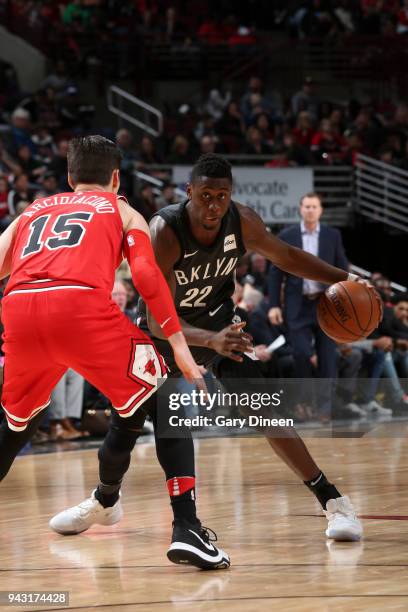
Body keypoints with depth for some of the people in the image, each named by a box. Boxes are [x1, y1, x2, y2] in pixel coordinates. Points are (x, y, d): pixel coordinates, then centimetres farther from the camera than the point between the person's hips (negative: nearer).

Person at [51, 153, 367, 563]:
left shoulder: (243, 222, -21)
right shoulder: (164, 233, -35)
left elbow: (285, 256, 1)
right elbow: (158, 321, -40)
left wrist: (342, 278, -8)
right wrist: (211, 341, -56)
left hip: (218, 322, 2)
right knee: (128, 421, 0)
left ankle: (332, 501, -10)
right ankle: (106, 499, 31)